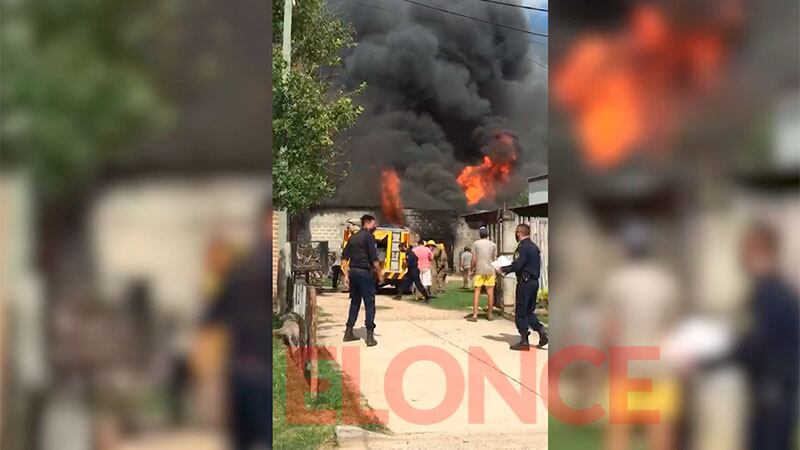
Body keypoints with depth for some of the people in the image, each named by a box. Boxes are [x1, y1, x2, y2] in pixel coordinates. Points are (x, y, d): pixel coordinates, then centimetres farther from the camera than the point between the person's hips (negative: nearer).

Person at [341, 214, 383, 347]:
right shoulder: (369, 236, -8)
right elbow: (374, 257, -14)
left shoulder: (353, 237, 15)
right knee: (369, 303, -4)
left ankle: (348, 332, 18)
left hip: (353, 271, 7)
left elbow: (345, 256, 15)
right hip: (365, 272, -7)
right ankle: (369, 335, -9)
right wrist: (379, 272, -7)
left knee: (355, 301, 16)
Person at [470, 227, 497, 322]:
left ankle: (475, 315, -4)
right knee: (490, 293, 7)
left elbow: (474, 259, -4)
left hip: (479, 271, -1)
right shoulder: (493, 245, 5)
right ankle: (489, 314, 13)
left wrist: (472, 269, 9)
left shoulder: (475, 244, 0)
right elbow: (495, 259, 6)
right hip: (490, 271, 1)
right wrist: (496, 274, 14)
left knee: (477, 292, 0)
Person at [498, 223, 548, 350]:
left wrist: (504, 269, -4)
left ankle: (524, 342, 1)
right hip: (534, 281, 9)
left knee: (521, 313, -1)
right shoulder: (534, 247, 13)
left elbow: (517, 265, -21)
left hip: (525, 282, -9)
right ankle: (541, 331, 2)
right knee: (529, 311, 17)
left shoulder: (522, 247, -14)